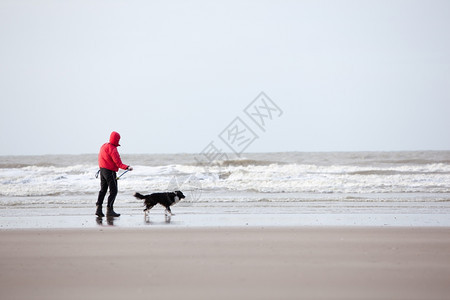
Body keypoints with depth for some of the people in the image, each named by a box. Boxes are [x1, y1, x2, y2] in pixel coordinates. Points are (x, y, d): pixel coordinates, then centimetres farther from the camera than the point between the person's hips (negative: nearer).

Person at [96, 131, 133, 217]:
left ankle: (99, 209, 10)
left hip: (102, 170, 9)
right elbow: (118, 163, -23)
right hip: (110, 171, -9)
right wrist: (127, 167, -29)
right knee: (113, 191, -5)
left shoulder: (104, 146, 8)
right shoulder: (112, 149, -19)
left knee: (103, 190, 14)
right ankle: (109, 210, -8)